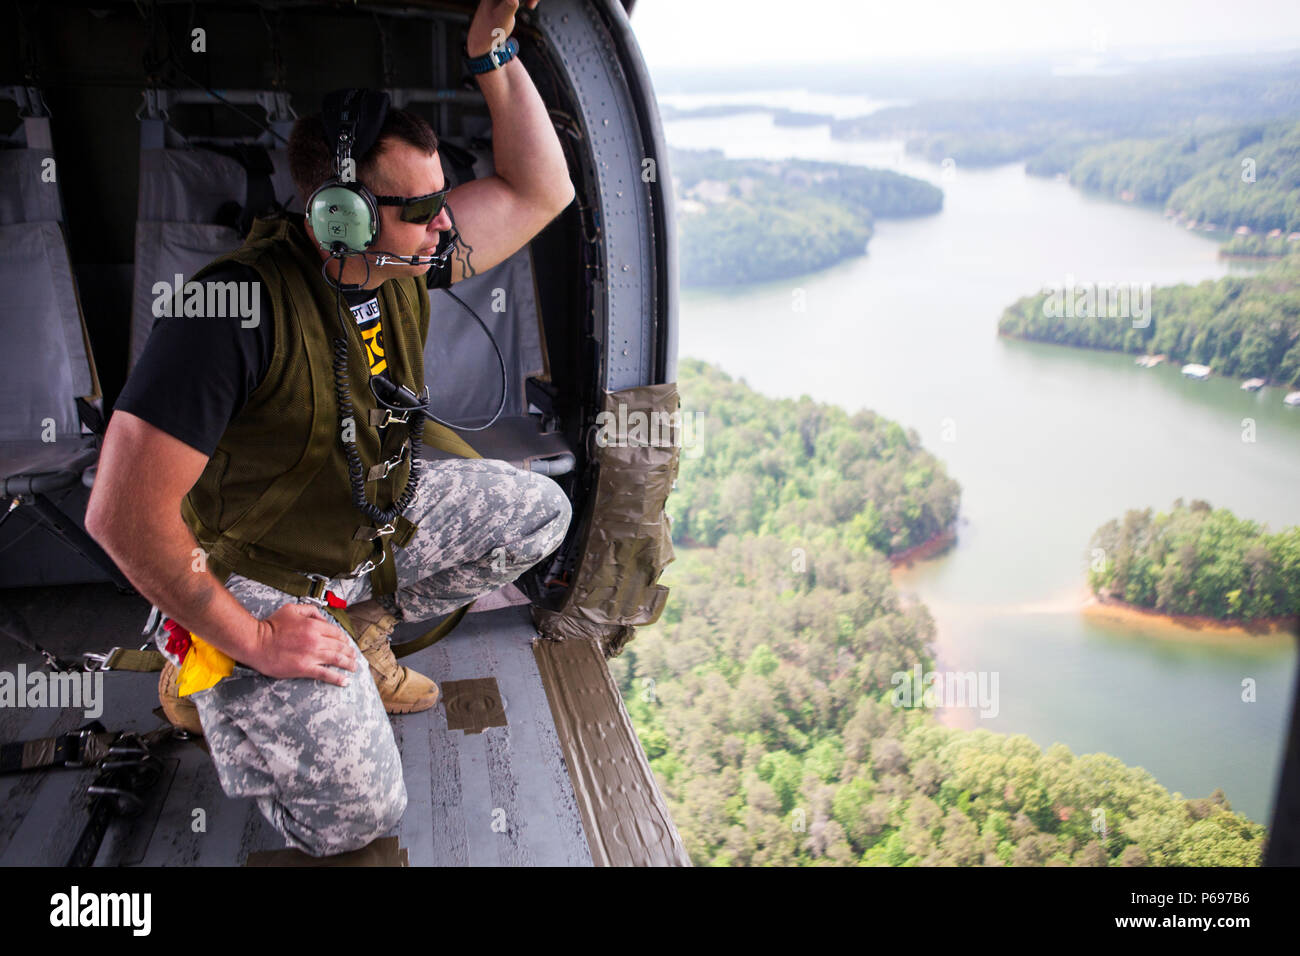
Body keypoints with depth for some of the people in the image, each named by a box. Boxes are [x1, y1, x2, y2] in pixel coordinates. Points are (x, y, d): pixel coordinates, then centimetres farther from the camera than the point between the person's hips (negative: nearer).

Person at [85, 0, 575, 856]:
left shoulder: (404, 264, -9)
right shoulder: (239, 306, -33)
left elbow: (540, 192, -1)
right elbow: (123, 515, -32)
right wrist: (251, 639, -22)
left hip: (374, 521, 7)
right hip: (260, 575, -7)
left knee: (537, 513, 7)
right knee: (357, 816, -9)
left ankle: (362, 628, 14)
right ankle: (216, 676, 15)